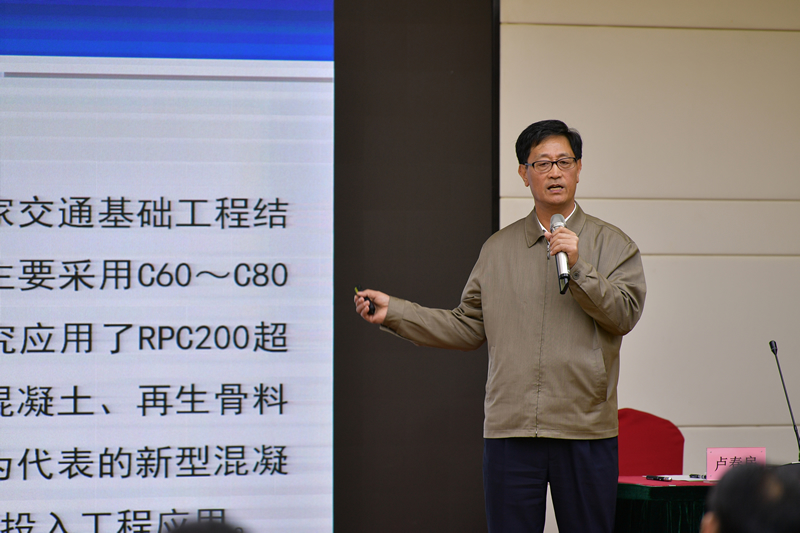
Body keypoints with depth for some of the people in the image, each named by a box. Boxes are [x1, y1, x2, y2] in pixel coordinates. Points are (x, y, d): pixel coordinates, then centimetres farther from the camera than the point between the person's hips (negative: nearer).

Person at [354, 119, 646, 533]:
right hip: (510, 430, 2)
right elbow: (467, 328, 14)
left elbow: (625, 313, -6)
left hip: (586, 430, -2)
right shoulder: (498, 248, 14)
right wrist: (393, 312, 8)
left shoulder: (611, 245, 6)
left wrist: (578, 266, -16)